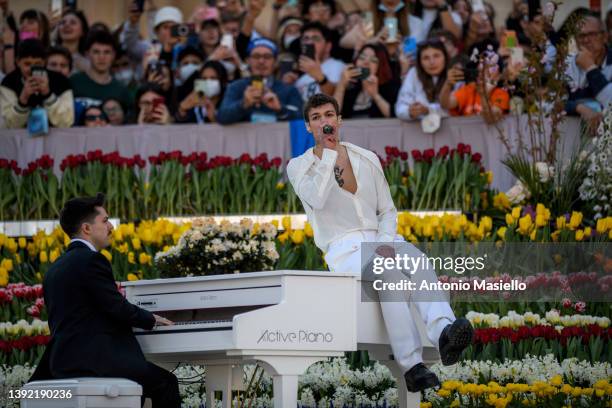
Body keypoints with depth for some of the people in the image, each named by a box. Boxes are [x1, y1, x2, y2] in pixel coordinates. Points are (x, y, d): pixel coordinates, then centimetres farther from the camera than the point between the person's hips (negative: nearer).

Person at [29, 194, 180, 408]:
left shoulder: (55, 269, 18)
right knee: (166, 383, -2)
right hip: (92, 361, -10)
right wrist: (152, 319, 4)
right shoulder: (91, 260, -11)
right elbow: (118, 308, -13)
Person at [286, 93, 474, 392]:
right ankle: (412, 365, -45)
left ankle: (443, 331, -58)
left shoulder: (367, 159, 15)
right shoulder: (299, 167, 5)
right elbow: (317, 200, -16)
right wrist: (329, 151, -11)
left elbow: (387, 210, 16)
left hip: (379, 239, 4)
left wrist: (386, 244, -6)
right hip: (342, 248, -4)